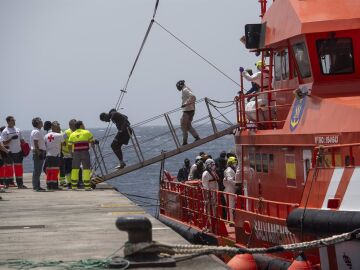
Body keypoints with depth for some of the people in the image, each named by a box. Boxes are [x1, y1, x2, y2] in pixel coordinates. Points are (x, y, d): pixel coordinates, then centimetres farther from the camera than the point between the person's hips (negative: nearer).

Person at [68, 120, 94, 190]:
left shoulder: (72, 134, 6)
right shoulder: (87, 133, 0)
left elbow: (70, 145, 2)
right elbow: (92, 141, 8)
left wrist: (72, 152, 14)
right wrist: (92, 145, 29)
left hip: (76, 153, 3)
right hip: (85, 153, -2)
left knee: (75, 169, 10)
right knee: (86, 169, 2)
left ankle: (74, 186, 9)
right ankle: (87, 186, -2)